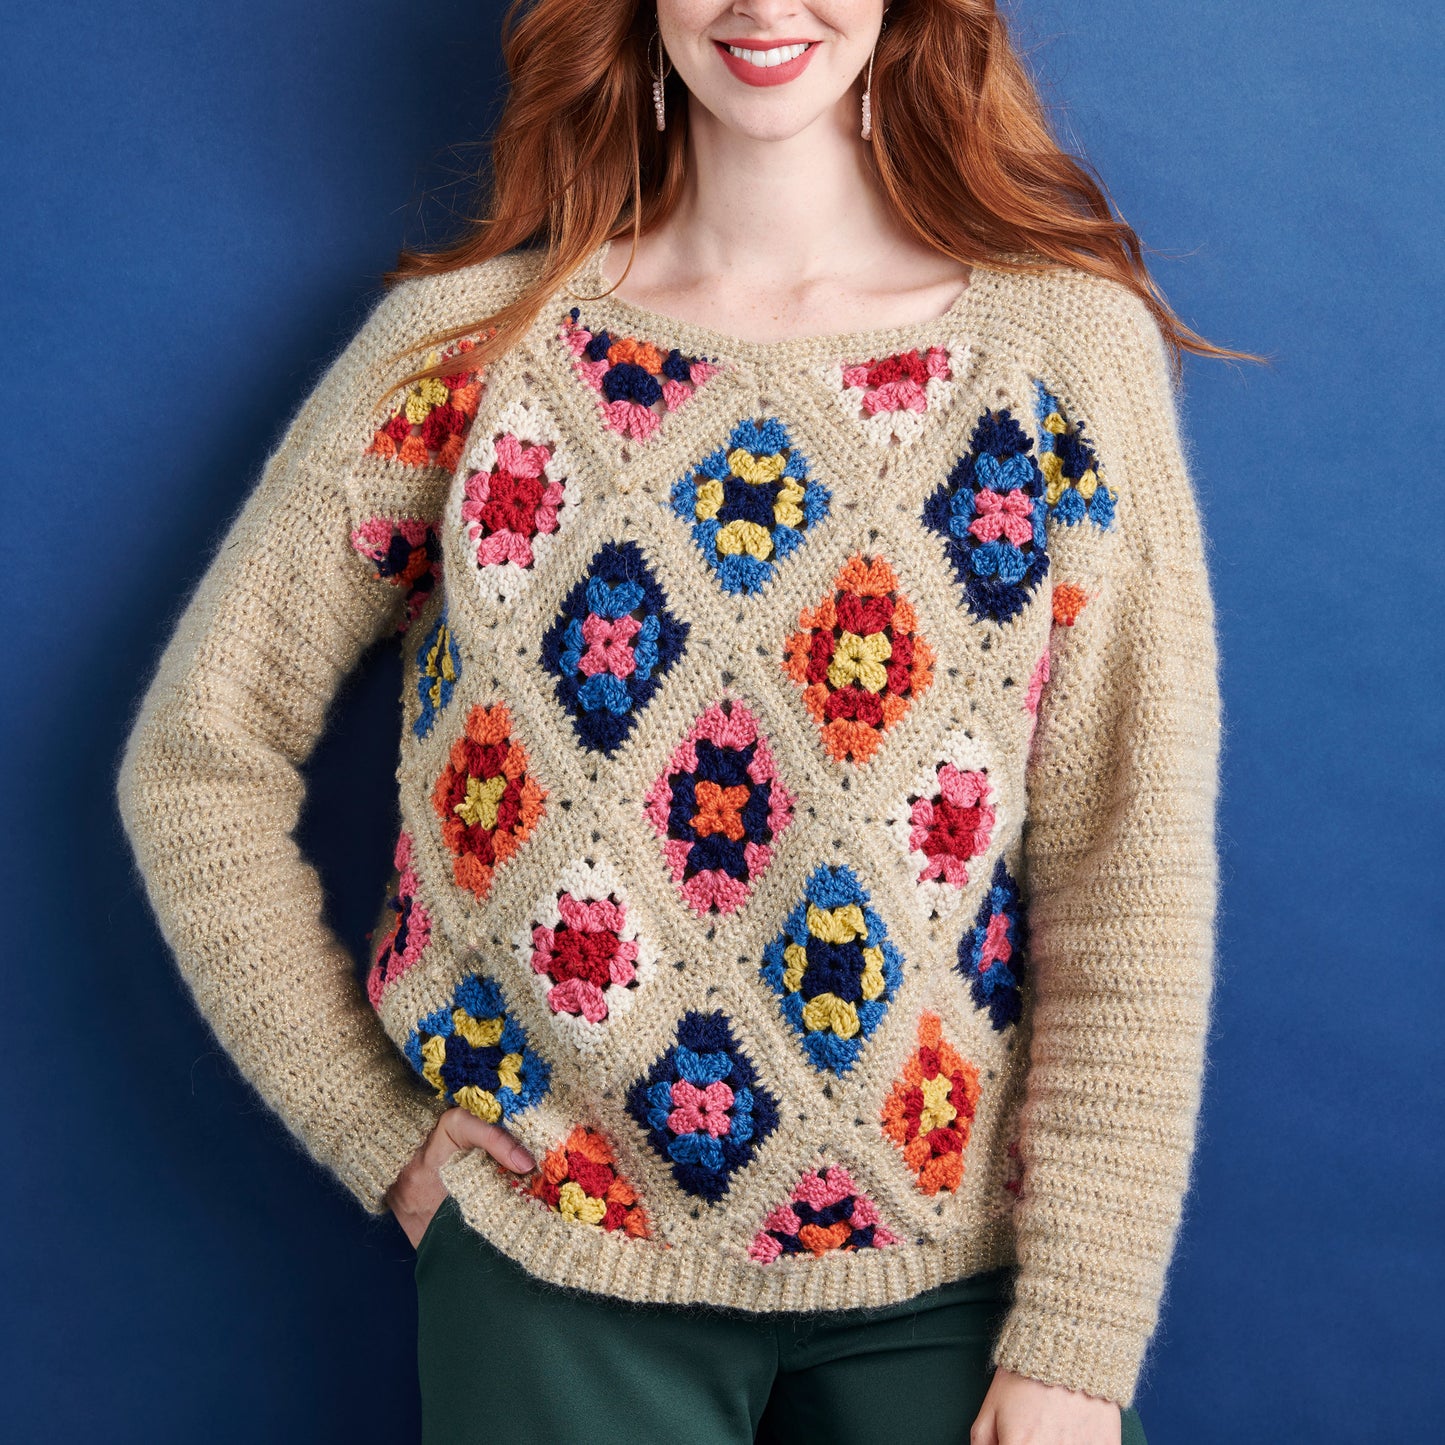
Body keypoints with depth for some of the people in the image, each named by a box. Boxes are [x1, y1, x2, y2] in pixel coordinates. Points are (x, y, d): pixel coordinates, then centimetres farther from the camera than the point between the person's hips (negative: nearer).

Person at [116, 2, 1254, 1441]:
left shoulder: (1073, 339, -5)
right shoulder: (467, 340, -4)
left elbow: (1126, 876, -8)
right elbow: (197, 753, 1)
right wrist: (377, 1132, -2)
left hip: (950, 1272, 1)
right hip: (554, 1257, 0)